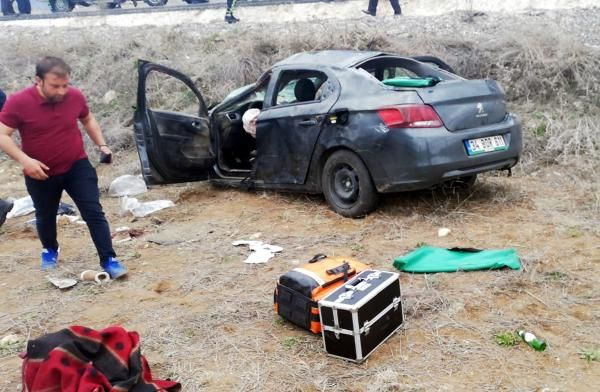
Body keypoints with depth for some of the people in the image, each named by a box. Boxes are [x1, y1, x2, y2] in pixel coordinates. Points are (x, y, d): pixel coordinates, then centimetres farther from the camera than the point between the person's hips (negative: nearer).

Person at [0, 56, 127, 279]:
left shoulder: (75, 96, -11)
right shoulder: (18, 102, -19)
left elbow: (88, 120, 10)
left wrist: (101, 144, -1)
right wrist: (24, 160, -30)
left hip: (77, 166, 1)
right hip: (40, 173, 0)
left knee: (94, 213, -6)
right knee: (45, 216, 19)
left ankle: (108, 260, -3)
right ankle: (50, 250, 47)